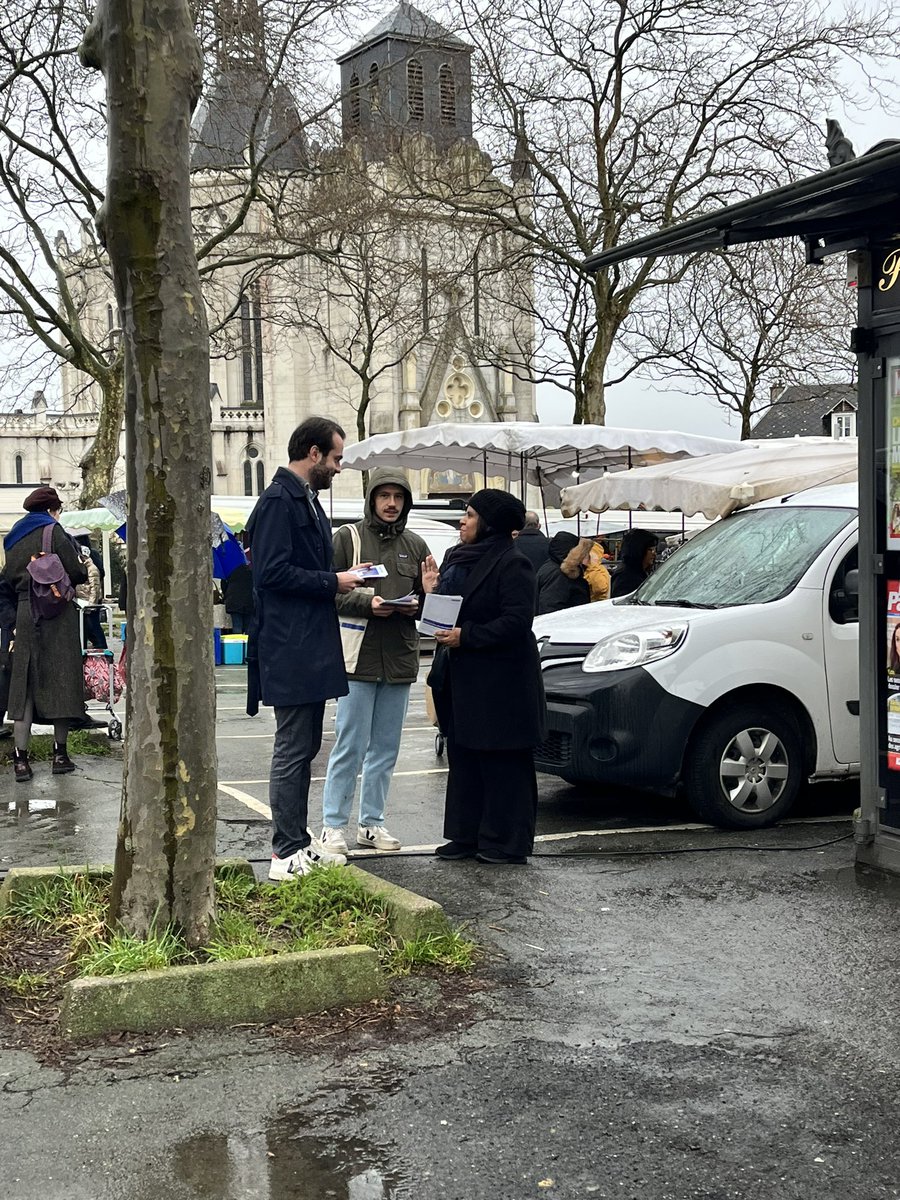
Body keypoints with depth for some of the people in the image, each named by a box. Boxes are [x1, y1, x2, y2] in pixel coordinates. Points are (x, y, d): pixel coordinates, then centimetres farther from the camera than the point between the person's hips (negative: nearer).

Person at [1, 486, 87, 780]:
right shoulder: (53, 531, -6)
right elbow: (75, 571, -10)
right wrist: (83, 570, 10)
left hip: (25, 612, 5)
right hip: (57, 612, -5)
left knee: (25, 683, 4)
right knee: (60, 679, 2)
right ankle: (60, 754, 5)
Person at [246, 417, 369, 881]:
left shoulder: (305, 500, 19)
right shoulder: (279, 501, -14)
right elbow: (274, 571, -21)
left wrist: (341, 576, 9)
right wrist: (333, 582, -15)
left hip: (310, 647, 11)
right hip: (290, 650, -11)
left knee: (303, 748, 15)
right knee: (292, 751, -6)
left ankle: (299, 842, 24)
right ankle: (287, 853, 0)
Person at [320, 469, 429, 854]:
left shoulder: (415, 545, 12)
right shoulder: (347, 537, -1)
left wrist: (416, 606, -4)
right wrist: (366, 602, -19)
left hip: (400, 657, 5)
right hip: (358, 654, -5)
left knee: (386, 747, 11)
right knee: (350, 746, -3)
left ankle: (372, 823, 21)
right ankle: (333, 825, 6)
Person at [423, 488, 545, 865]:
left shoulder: (512, 565, -12)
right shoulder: (456, 558, 15)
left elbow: (516, 621, -20)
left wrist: (466, 636, -23)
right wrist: (431, 592, 3)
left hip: (499, 682, -9)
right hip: (460, 678, 9)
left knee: (502, 763, -2)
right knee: (463, 759, 13)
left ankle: (506, 841, 6)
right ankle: (467, 835, 21)